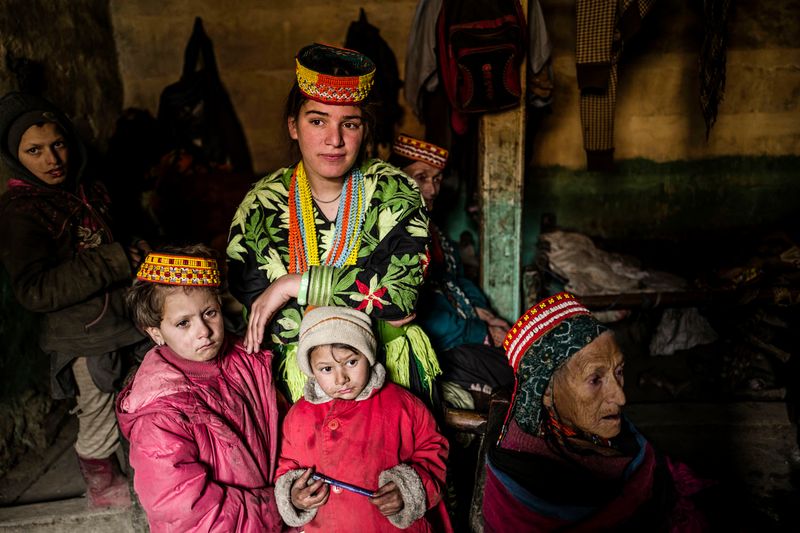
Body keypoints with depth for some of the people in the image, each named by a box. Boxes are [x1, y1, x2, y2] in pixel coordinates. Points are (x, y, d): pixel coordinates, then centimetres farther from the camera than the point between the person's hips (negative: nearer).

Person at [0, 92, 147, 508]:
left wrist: (137, 252, 6)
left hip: (123, 315, 7)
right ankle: (101, 486, 38)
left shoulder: (87, 187, 6)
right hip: (84, 338, -6)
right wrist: (113, 262, -26)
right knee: (99, 423, 11)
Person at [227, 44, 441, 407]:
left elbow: (402, 294, -15)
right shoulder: (261, 205, -2)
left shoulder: (394, 192, -3)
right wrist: (376, 307, -12)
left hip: (388, 364, 0)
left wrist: (296, 284, -16)